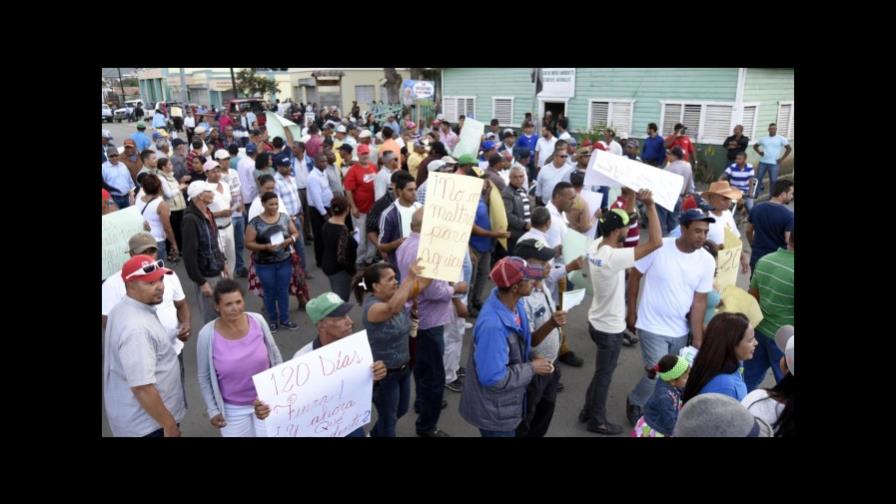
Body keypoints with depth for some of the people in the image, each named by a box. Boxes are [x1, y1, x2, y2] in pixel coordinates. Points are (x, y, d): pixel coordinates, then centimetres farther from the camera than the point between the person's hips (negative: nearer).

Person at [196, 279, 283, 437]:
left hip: (266, 401, 1)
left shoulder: (258, 321, -14)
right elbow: (204, 377, -5)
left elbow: (275, 356, 0)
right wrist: (213, 410, -3)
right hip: (233, 409, -1)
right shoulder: (207, 335, -18)